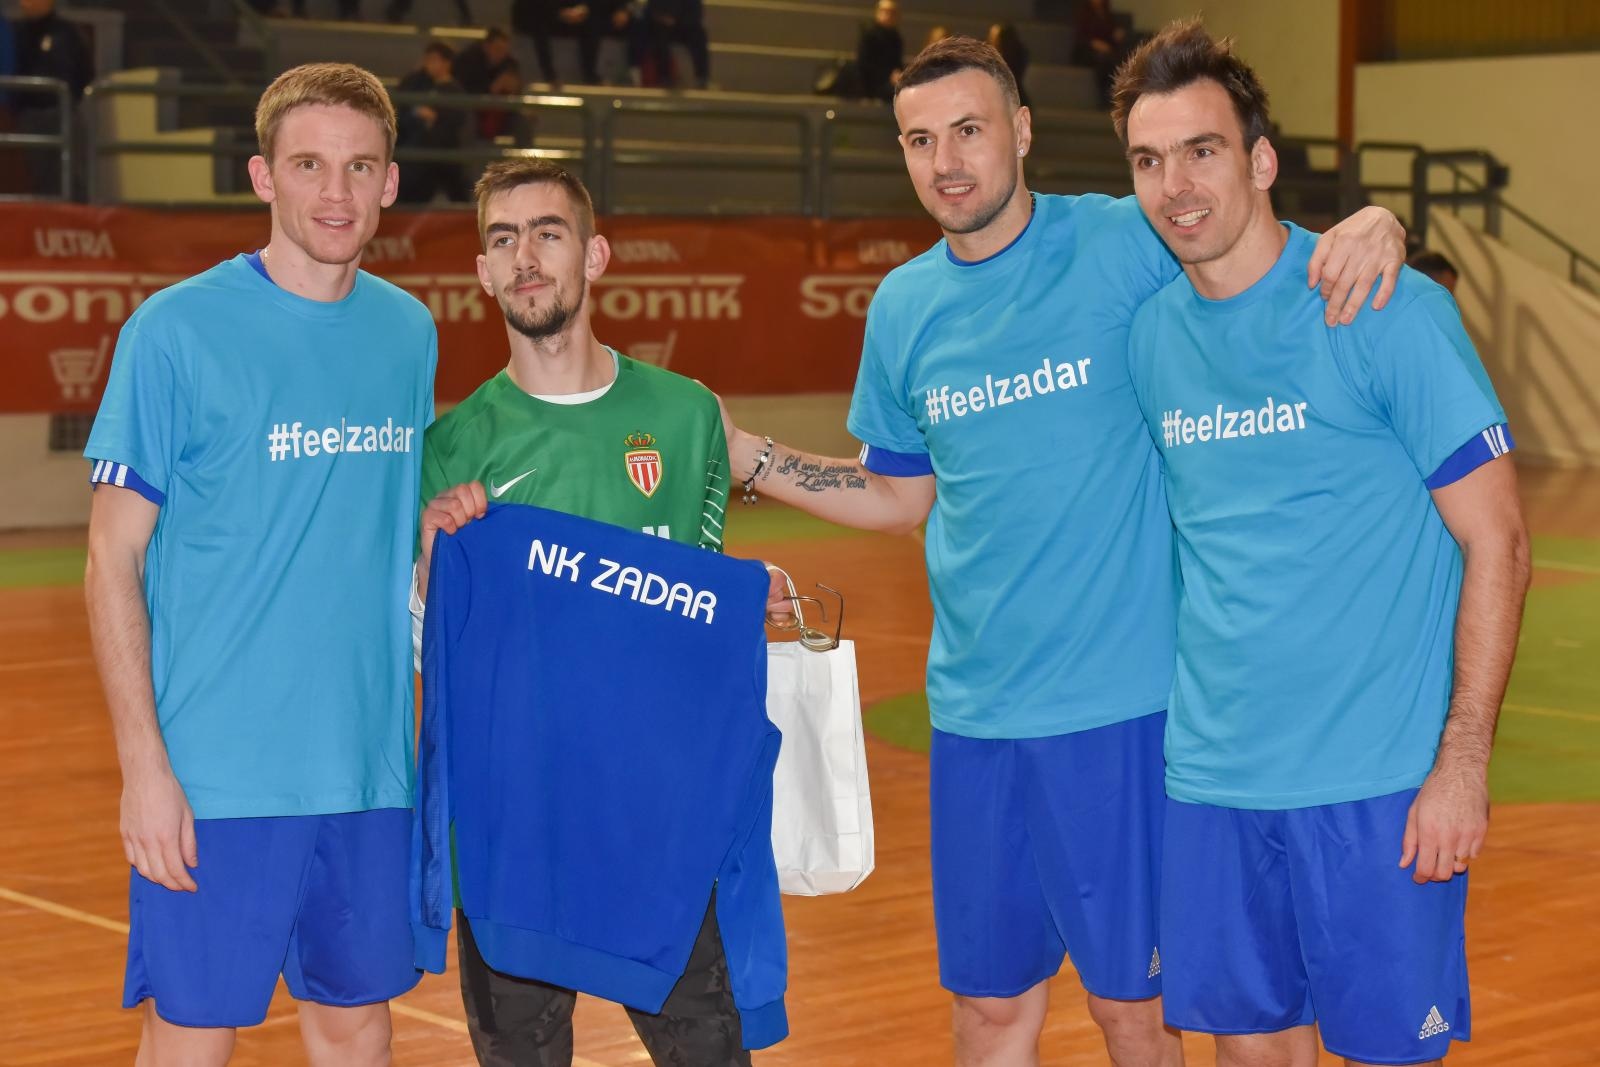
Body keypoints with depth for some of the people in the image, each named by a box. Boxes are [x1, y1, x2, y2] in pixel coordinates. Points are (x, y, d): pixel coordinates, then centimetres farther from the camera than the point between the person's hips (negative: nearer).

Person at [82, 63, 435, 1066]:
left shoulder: (410, 331, 7)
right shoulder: (177, 331, -8)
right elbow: (113, 560, -8)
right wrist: (144, 766, -13)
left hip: (371, 763, 5)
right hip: (218, 772, -4)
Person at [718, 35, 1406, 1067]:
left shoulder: (1124, 244, -7)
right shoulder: (904, 307, 7)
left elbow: (1287, 264, -3)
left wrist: (1371, 228, -26)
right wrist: (746, 454, 8)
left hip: (1119, 704, -4)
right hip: (975, 709, 4)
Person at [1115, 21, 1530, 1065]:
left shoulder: (1390, 312, -10)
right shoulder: (1151, 333, 6)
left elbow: (1497, 545, -9)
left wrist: (1463, 763, -14)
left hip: (1376, 783, -5)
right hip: (1212, 776, 5)